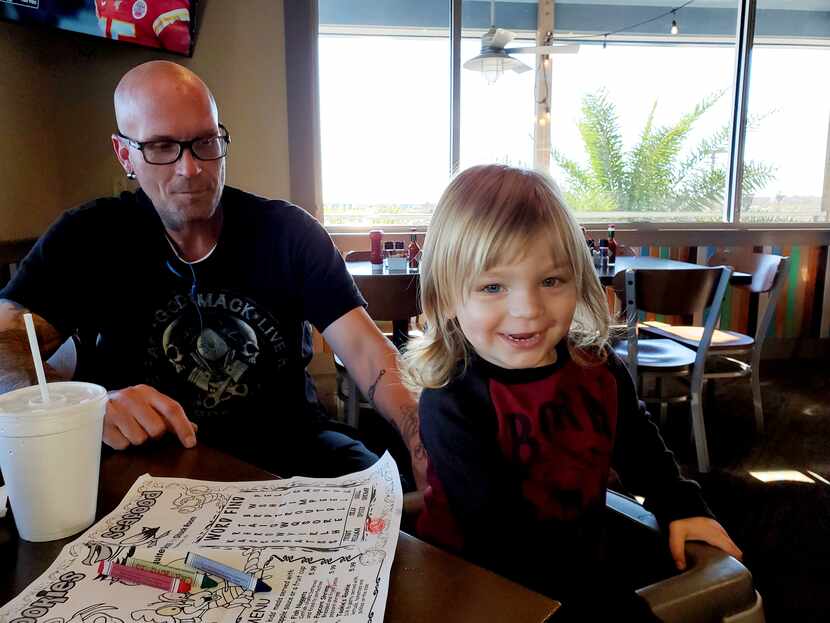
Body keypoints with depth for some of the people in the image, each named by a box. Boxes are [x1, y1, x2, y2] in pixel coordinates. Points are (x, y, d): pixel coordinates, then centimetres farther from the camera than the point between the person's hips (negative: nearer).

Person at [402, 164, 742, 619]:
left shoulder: (599, 367, -6)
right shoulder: (451, 403, -24)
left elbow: (637, 445, 13)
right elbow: (498, 531, -25)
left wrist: (680, 508, 8)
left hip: (584, 554, 5)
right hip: (481, 582, -5)